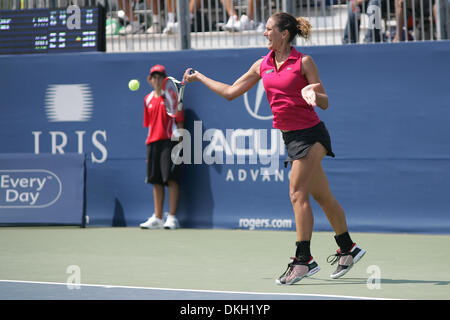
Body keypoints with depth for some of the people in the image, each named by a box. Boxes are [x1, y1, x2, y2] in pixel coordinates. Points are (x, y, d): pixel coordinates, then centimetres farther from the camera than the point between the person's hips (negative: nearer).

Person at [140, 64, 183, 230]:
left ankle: (172, 218, -9)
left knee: (171, 179, -10)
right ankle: (157, 218, 10)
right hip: (152, 142, 6)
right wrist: (149, 144, 15)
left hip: (169, 140, -6)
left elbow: (179, 121, -3)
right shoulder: (148, 99, 15)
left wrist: (179, 142, -10)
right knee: (156, 181, 6)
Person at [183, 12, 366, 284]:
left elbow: (325, 103, -8)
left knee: (297, 193, -12)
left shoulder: (304, 62, -8)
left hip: (310, 134, -6)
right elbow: (230, 92, 17)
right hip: (290, 137, 6)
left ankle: (303, 259, -11)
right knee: (323, 196, 11)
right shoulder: (262, 65, 9)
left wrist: (312, 94, -29)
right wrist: (199, 77, 20)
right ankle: (348, 249, 23)